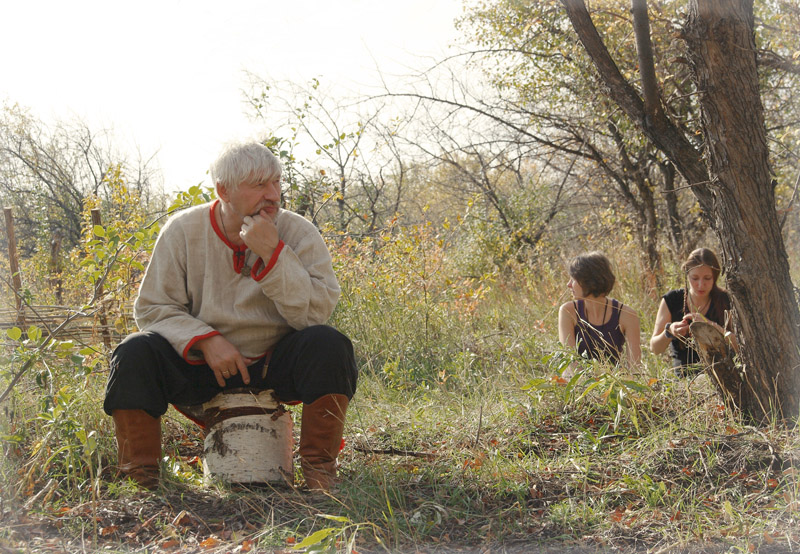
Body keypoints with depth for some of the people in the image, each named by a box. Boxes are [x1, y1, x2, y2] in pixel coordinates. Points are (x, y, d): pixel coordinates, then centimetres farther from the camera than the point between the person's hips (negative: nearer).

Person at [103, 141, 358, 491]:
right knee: (135, 353, -24)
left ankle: (319, 470, -14)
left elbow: (317, 312, -19)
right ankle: (139, 475, -10)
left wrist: (273, 253, -27)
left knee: (328, 345, -28)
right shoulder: (183, 230, -5)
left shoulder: (298, 233, -7)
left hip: (276, 367, 0)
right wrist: (206, 340, -22)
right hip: (201, 364, 1)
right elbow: (152, 308, -5)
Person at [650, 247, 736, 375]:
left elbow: (736, 347, -7)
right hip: (683, 378, 1)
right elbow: (655, 348, 3)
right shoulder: (672, 300, 3)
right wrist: (669, 332, -17)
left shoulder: (724, 301, 2)